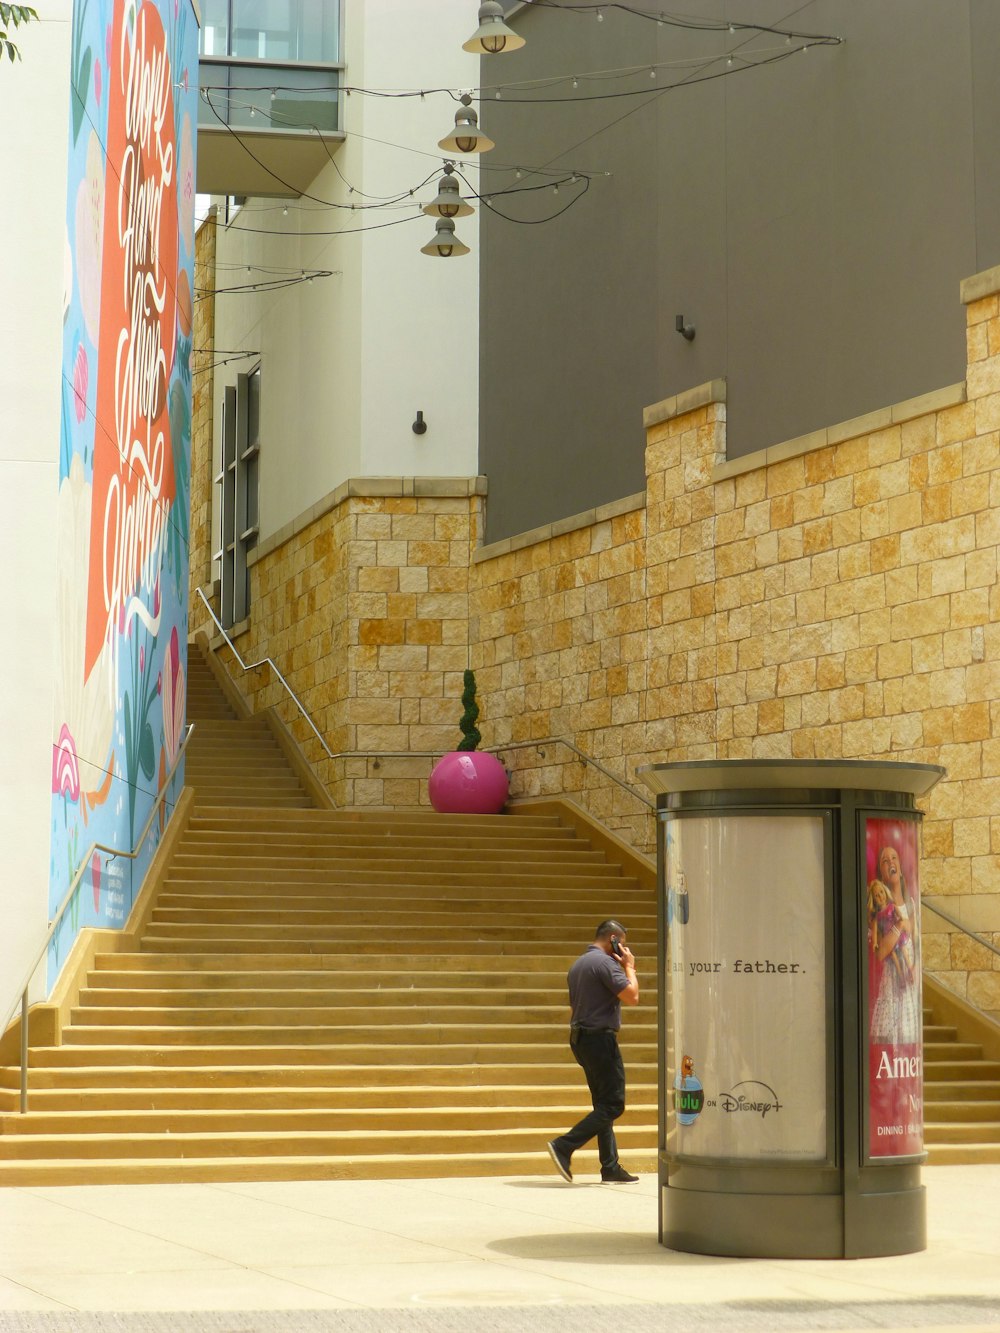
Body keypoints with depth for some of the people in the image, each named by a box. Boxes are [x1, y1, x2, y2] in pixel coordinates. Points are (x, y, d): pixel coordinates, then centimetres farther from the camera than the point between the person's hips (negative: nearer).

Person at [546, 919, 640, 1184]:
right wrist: (629, 967, -5)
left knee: (604, 1104, 13)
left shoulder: (578, 964, 16)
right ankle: (564, 1147, -15)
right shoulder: (604, 962, -14)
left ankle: (611, 1168, 13)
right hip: (600, 1038, -10)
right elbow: (631, 996, -18)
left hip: (580, 1038, 10)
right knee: (612, 1105, -6)